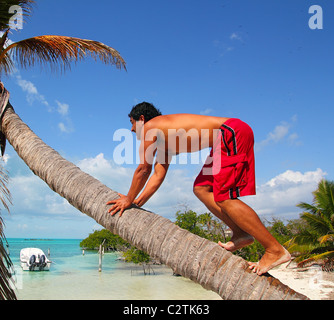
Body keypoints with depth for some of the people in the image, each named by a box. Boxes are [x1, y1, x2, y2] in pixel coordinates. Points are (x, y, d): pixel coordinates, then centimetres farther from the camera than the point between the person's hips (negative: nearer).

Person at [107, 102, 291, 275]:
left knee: (224, 198, -14)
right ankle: (241, 234, 7)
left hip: (232, 133, -10)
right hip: (228, 138, 10)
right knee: (201, 189, 12)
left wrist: (129, 199, 11)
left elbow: (143, 170, 1)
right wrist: (137, 202, 24)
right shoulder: (163, 140, 26)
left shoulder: (150, 126, 0)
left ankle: (276, 250, -10)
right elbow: (158, 175, 25)